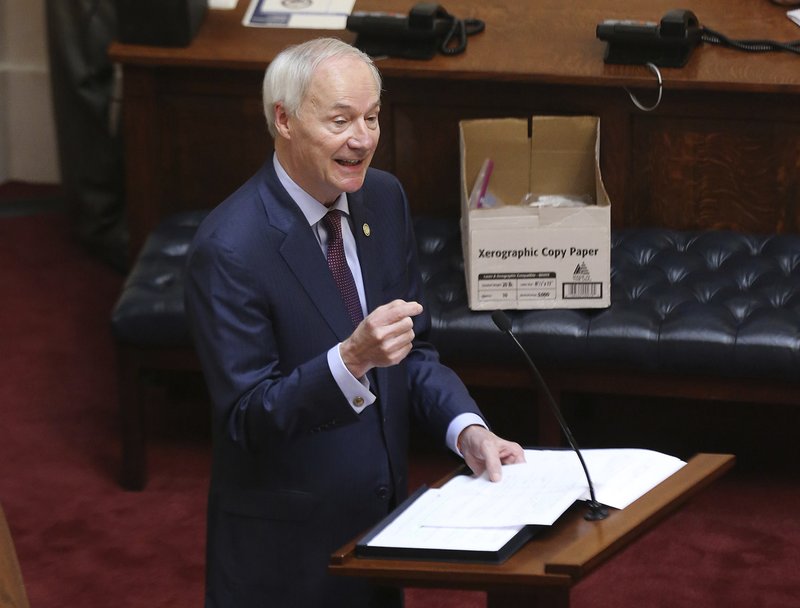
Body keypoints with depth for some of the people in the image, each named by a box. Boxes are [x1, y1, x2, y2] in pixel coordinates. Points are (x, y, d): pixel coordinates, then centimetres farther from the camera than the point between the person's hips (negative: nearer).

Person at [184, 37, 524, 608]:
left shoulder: (384, 198, 0)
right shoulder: (228, 250, -22)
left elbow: (415, 348, 7)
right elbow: (247, 419, -21)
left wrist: (467, 429, -11)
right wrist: (352, 359, -36)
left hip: (382, 516, 6)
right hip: (286, 548, -6)